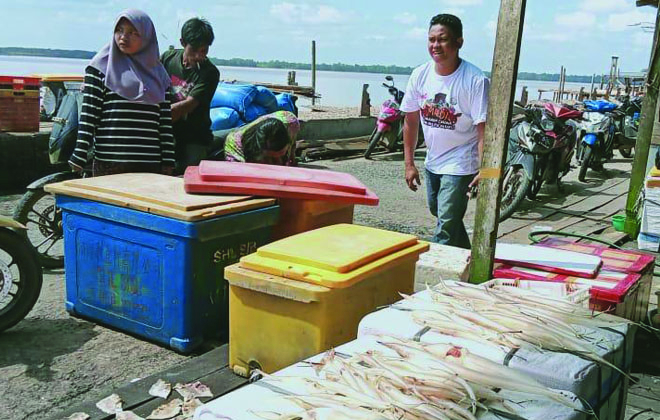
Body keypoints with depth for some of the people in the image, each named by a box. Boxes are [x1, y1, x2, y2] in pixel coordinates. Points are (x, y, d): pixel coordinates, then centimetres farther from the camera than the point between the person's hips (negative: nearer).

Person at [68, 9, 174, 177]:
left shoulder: (158, 73, 14)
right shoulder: (101, 67, 5)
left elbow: (165, 122, 11)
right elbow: (88, 115, -1)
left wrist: (168, 163, 5)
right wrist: (78, 158, -7)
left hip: (150, 165, 3)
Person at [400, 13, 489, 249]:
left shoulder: (475, 80, -21)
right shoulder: (420, 75, -5)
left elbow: (484, 128, -21)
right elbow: (411, 120, 3)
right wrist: (409, 164, 3)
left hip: (460, 165, -7)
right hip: (432, 161, 7)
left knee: (446, 225, -11)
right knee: (437, 211, 25)